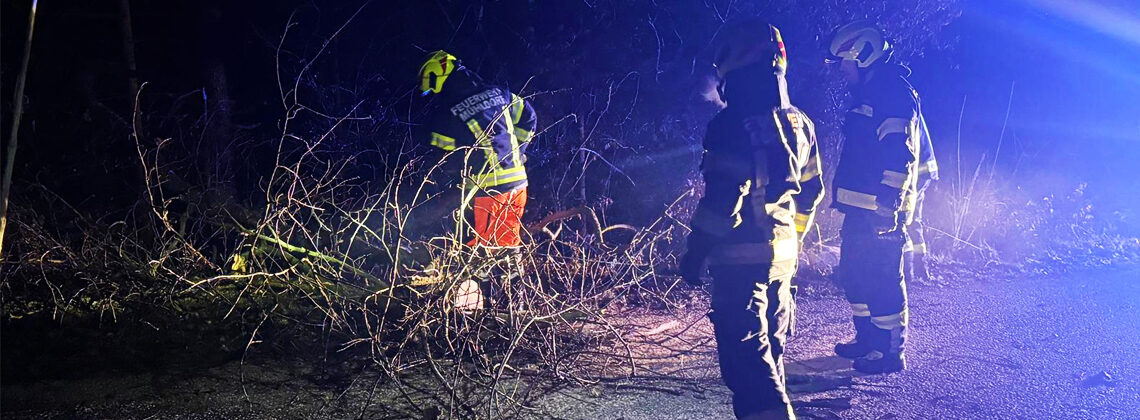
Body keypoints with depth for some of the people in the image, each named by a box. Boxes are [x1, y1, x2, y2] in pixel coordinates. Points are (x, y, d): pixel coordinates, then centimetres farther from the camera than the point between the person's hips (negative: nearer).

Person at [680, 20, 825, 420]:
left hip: (742, 260, -8)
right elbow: (811, 191, 16)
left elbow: (721, 199, -21)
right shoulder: (799, 123, 8)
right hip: (783, 255, 8)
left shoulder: (733, 126, -18)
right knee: (771, 347, 20)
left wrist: (695, 253, -11)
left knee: (746, 354, -5)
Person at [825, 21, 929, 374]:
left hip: (880, 213, -10)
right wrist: (846, 199, 26)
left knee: (882, 281, -5)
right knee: (853, 274, 16)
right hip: (861, 210, 10)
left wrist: (888, 204, -25)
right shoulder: (868, 94, 19)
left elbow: (899, 154, -22)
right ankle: (868, 339, 28)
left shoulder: (894, 93, -13)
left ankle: (891, 351, 3)